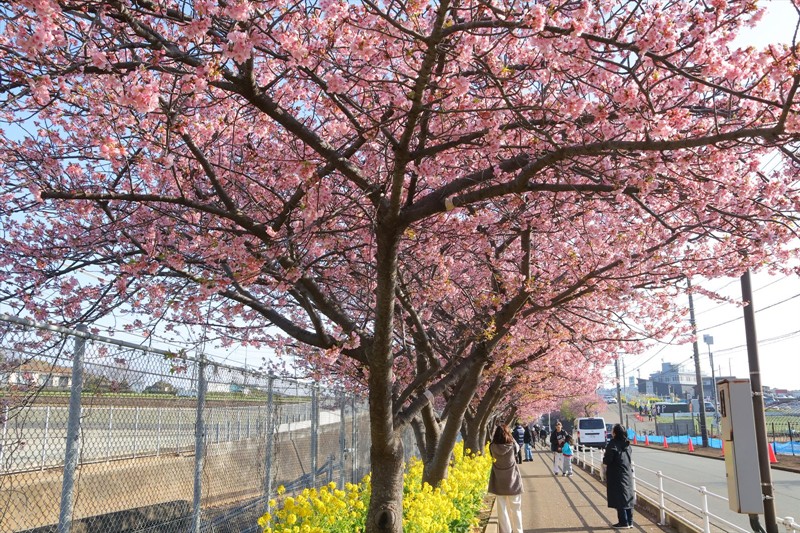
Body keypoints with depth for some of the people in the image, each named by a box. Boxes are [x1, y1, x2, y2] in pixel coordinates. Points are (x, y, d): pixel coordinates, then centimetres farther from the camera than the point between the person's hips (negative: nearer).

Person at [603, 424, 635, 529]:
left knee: (619, 498, 0)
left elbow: (607, 460, -20)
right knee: (627, 497, 12)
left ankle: (623, 522, 3)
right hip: (627, 473, 7)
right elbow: (629, 456, 12)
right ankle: (629, 521, 18)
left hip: (616, 475, -7)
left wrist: (604, 460, 0)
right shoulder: (627, 444, 6)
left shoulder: (613, 444, -17)